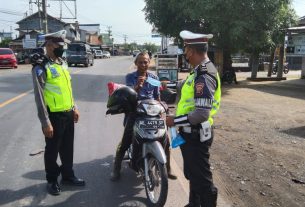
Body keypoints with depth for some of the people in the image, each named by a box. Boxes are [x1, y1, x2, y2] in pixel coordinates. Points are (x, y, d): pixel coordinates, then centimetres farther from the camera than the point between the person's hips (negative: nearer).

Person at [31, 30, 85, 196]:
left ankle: (68, 176, 35)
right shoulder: (41, 68, -15)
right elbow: (39, 97, -17)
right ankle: (51, 181, 27)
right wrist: (46, 123, -18)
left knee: (67, 148, 18)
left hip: (68, 114, 7)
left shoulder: (63, 63, 10)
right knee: (52, 151, 9)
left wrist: (74, 108, 17)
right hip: (54, 116, -7)